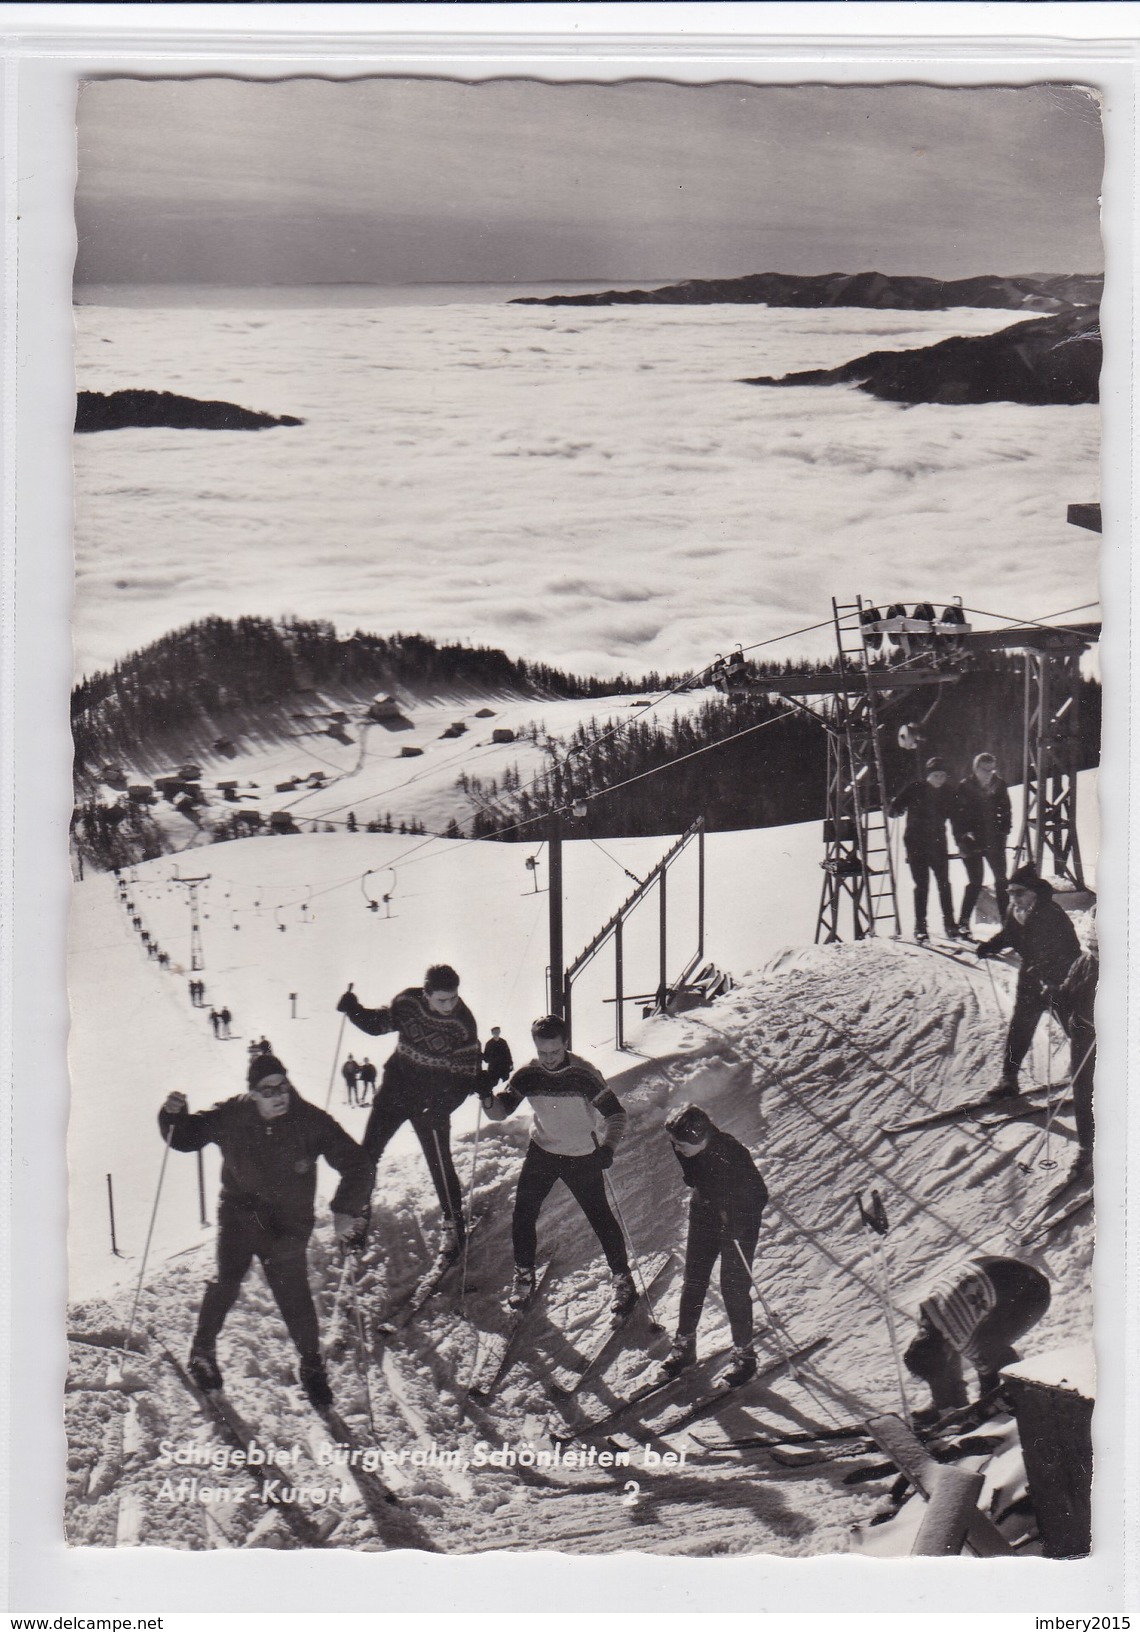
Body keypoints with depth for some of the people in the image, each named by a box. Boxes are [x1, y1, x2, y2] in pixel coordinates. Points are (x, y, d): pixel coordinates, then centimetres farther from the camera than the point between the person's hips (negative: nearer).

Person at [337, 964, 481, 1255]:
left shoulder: (463, 1024, -20)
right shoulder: (407, 1002, -11)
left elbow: (465, 1075, -15)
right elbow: (378, 1024, 7)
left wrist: (442, 1106, -29)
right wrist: (353, 1009, -11)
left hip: (432, 1100, -4)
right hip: (396, 1086, 4)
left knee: (440, 1163, -4)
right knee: (368, 1151, 7)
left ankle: (454, 1224, 14)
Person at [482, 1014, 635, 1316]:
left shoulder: (583, 1074, -22)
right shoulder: (527, 1075, -12)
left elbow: (615, 1113, -19)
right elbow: (501, 1111, -7)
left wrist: (608, 1147, -36)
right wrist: (487, 1098, -29)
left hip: (583, 1157, -3)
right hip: (542, 1151, 3)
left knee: (600, 1216, 2)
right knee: (523, 1212, 1)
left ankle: (622, 1278, 22)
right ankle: (524, 1274, 24)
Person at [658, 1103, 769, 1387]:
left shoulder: (731, 1155, -36)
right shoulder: (685, 1149, -17)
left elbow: (758, 1194, -27)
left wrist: (735, 1222, -32)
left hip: (738, 1224, -6)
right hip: (704, 1216, 6)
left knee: (734, 1288, -1)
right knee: (693, 1280, 12)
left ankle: (744, 1354, 15)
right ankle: (684, 1343, 27)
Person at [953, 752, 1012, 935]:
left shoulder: (999, 786, 3)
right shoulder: (964, 787, -5)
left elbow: (1005, 812, 12)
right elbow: (956, 814, -3)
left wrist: (1003, 832, 1)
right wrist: (962, 838, -9)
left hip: (994, 840, 3)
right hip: (971, 842, -3)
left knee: (1001, 881, 4)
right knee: (975, 882, -5)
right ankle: (963, 922, 3)